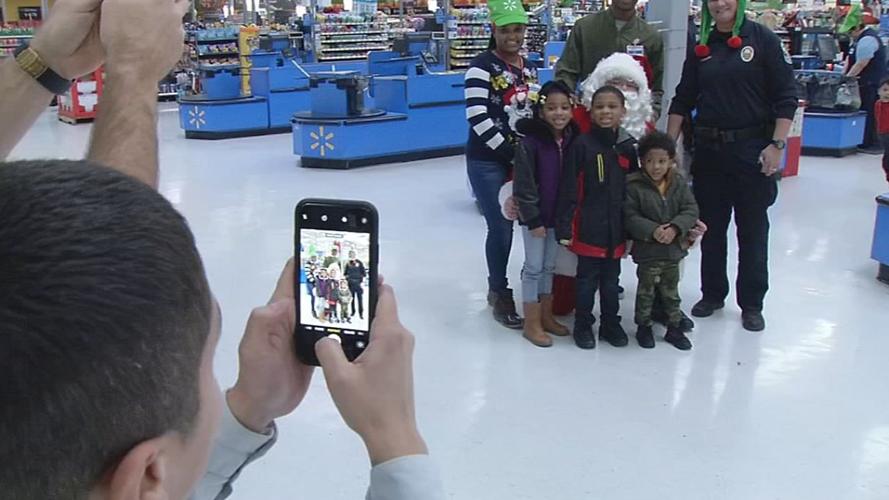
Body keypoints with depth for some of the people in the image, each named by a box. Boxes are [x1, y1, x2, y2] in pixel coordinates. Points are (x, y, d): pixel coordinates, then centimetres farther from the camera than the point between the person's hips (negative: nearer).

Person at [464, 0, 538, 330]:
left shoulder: (530, 69, 12)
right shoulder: (482, 67, -10)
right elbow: (477, 118, -18)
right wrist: (509, 152, -17)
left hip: (525, 159, 7)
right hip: (488, 162, -6)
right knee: (502, 228, -2)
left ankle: (497, 288, 26)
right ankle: (499, 293, 17)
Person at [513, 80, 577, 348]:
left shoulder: (573, 141, -1)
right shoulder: (531, 142, -16)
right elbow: (524, 185, -16)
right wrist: (533, 219, -16)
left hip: (560, 216, 5)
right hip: (535, 216, -5)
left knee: (549, 267, 17)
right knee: (534, 268, 4)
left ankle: (546, 316, 30)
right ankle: (532, 323, 14)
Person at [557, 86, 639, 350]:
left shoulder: (629, 146, 2)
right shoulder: (582, 145, -10)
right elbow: (568, 189, -10)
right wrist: (564, 227, -13)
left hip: (616, 229, 4)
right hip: (589, 229, -3)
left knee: (611, 280, 16)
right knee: (587, 280, 8)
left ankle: (611, 324, 30)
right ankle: (583, 326, 23)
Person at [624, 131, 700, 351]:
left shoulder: (679, 183, -1)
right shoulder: (634, 185, -13)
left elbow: (691, 210, -4)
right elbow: (630, 217, -15)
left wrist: (675, 228, -20)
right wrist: (652, 230, -25)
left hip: (673, 249, 4)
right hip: (646, 251, -4)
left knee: (671, 291, 18)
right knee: (646, 291, 10)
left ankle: (674, 328, 32)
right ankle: (643, 327, 28)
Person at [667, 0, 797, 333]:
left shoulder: (763, 40, -3)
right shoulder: (701, 47, 8)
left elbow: (786, 98, -5)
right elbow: (682, 100, 10)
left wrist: (777, 144, -12)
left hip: (751, 148, -3)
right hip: (708, 149, 3)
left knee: (752, 228, 6)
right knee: (711, 226, 11)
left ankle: (751, 304, 18)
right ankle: (712, 294, 27)